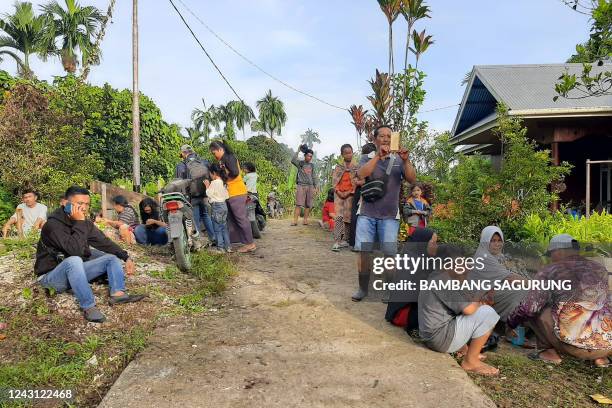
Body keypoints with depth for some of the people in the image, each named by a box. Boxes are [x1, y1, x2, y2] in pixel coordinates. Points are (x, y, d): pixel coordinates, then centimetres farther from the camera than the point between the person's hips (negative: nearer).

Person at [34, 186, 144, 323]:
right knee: (74, 261, -38)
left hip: (75, 271, 8)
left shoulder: (85, 222, 0)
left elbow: (104, 242, 4)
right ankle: (88, 307, -34)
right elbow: (75, 250, -35)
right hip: (51, 276, -8)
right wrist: (79, 222, -31)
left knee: (112, 257, 0)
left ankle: (118, 294, -21)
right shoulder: (54, 224, -23)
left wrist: (126, 258, -7)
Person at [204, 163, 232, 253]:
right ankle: (228, 246, 14)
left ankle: (220, 247, 2)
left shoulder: (214, 182, -13)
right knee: (224, 227, 12)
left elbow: (209, 194, -12)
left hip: (216, 206, -8)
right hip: (224, 204, 8)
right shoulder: (223, 182, 10)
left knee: (217, 228, 0)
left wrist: (207, 186, 0)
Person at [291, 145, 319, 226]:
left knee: (308, 205, 0)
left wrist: (316, 187, 10)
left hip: (310, 186, 4)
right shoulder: (300, 163, 5)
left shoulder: (312, 165, 16)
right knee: (299, 204, -10)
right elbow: (293, 160, -15)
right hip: (301, 185, -4)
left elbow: (314, 177, 17)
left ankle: (305, 220, 5)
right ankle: (295, 220, -13)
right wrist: (298, 151, -11)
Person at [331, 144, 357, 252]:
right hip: (339, 195, 0)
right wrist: (339, 192, -8)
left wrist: (348, 193, -12)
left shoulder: (356, 168, 8)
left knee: (348, 218, 2)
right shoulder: (338, 168, 11)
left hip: (350, 195, 0)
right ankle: (336, 242, -17)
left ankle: (345, 240, 13)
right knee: (338, 217, -12)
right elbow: (334, 181, 5)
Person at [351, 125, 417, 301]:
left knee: (390, 253, -3)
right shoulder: (367, 158, 6)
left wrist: (406, 160, -21)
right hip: (367, 213, 0)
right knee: (363, 251, 0)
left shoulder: (398, 160, 8)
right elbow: (361, 174, -15)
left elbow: (412, 179, -5)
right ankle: (363, 288, 13)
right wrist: (378, 155, -23)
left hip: (389, 215, 0)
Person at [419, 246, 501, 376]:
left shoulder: (434, 278, 13)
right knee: (488, 313, -12)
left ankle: (462, 349, 13)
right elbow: (468, 308, -23)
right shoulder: (444, 281, -18)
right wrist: (480, 303, -3)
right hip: (441, 338, -10)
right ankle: (470, 361, -5)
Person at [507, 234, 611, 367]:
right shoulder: (600, 269, 14)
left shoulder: (549, 271, -2)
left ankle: (550, 352, 7)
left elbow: (529, 308, -8)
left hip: (574, 345, -5)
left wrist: (511, 320, 12)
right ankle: (600, 356, 17)